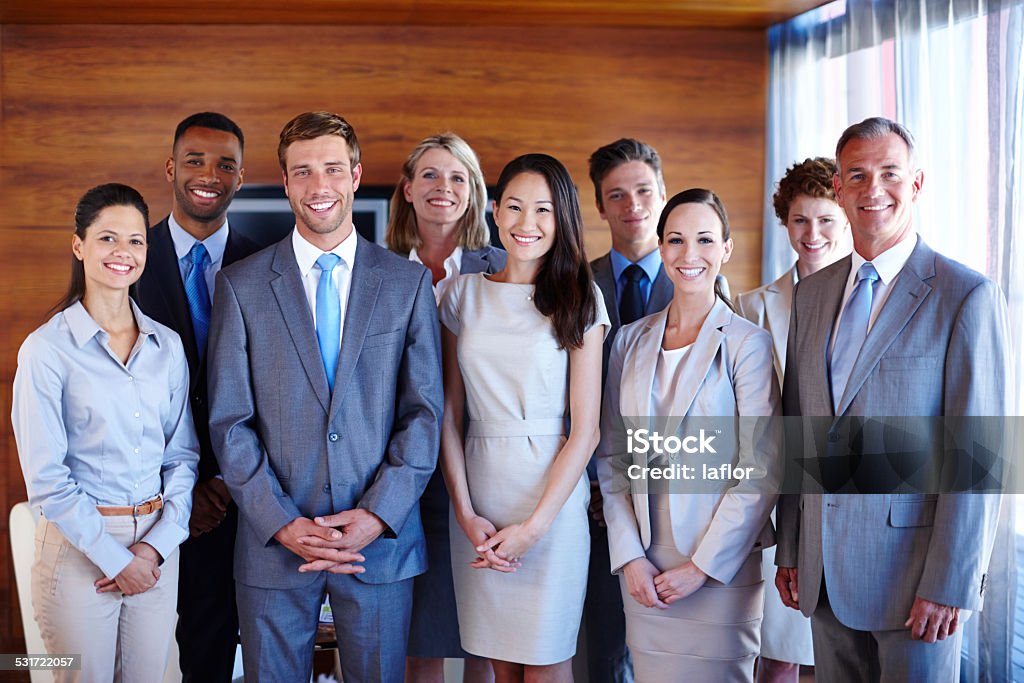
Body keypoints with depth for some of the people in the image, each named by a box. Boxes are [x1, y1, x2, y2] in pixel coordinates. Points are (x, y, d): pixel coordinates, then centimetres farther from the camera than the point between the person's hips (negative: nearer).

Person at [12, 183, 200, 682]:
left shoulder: (168, 346, 6)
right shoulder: (46, 350, -7)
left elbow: (183, 454, 7)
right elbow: (46, 477, -9)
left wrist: (158, 544, -6)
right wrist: (115, 558, -10)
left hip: (157, 549, 4)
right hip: (79, 545, -4)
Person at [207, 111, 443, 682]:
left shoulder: (409, 282, 4)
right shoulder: (241, 285, 2)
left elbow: (424, 411, 1)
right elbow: (230, 421, -1)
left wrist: (378, 515, -9)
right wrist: (282, 523, -10)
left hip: (382, 537, 1)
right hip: (273, 543, 0)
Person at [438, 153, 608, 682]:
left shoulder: (579, 299, -1)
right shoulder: (466, 293, 7)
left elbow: (585, 429, -4)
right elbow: (449, 414, 6)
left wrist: (535, 524, -11)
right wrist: (466, 514, -4)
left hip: (551, 494, -3)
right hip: (477, 492, 3)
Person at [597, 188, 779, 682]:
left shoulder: (748, 343, -6)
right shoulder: (631, 341, 8)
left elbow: (759, 470, -9)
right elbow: (612, 457, 8)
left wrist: (703, 566, -11)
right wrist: (629, 556, -2)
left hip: (721, 571, -3)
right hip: (643, 570, 4)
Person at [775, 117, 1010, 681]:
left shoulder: (967, 296, -9)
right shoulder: (812, 293, 9)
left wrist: (948, 585, -16)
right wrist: (789, 549, 10)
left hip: (911, 567, -5)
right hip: (825, 572, 5)